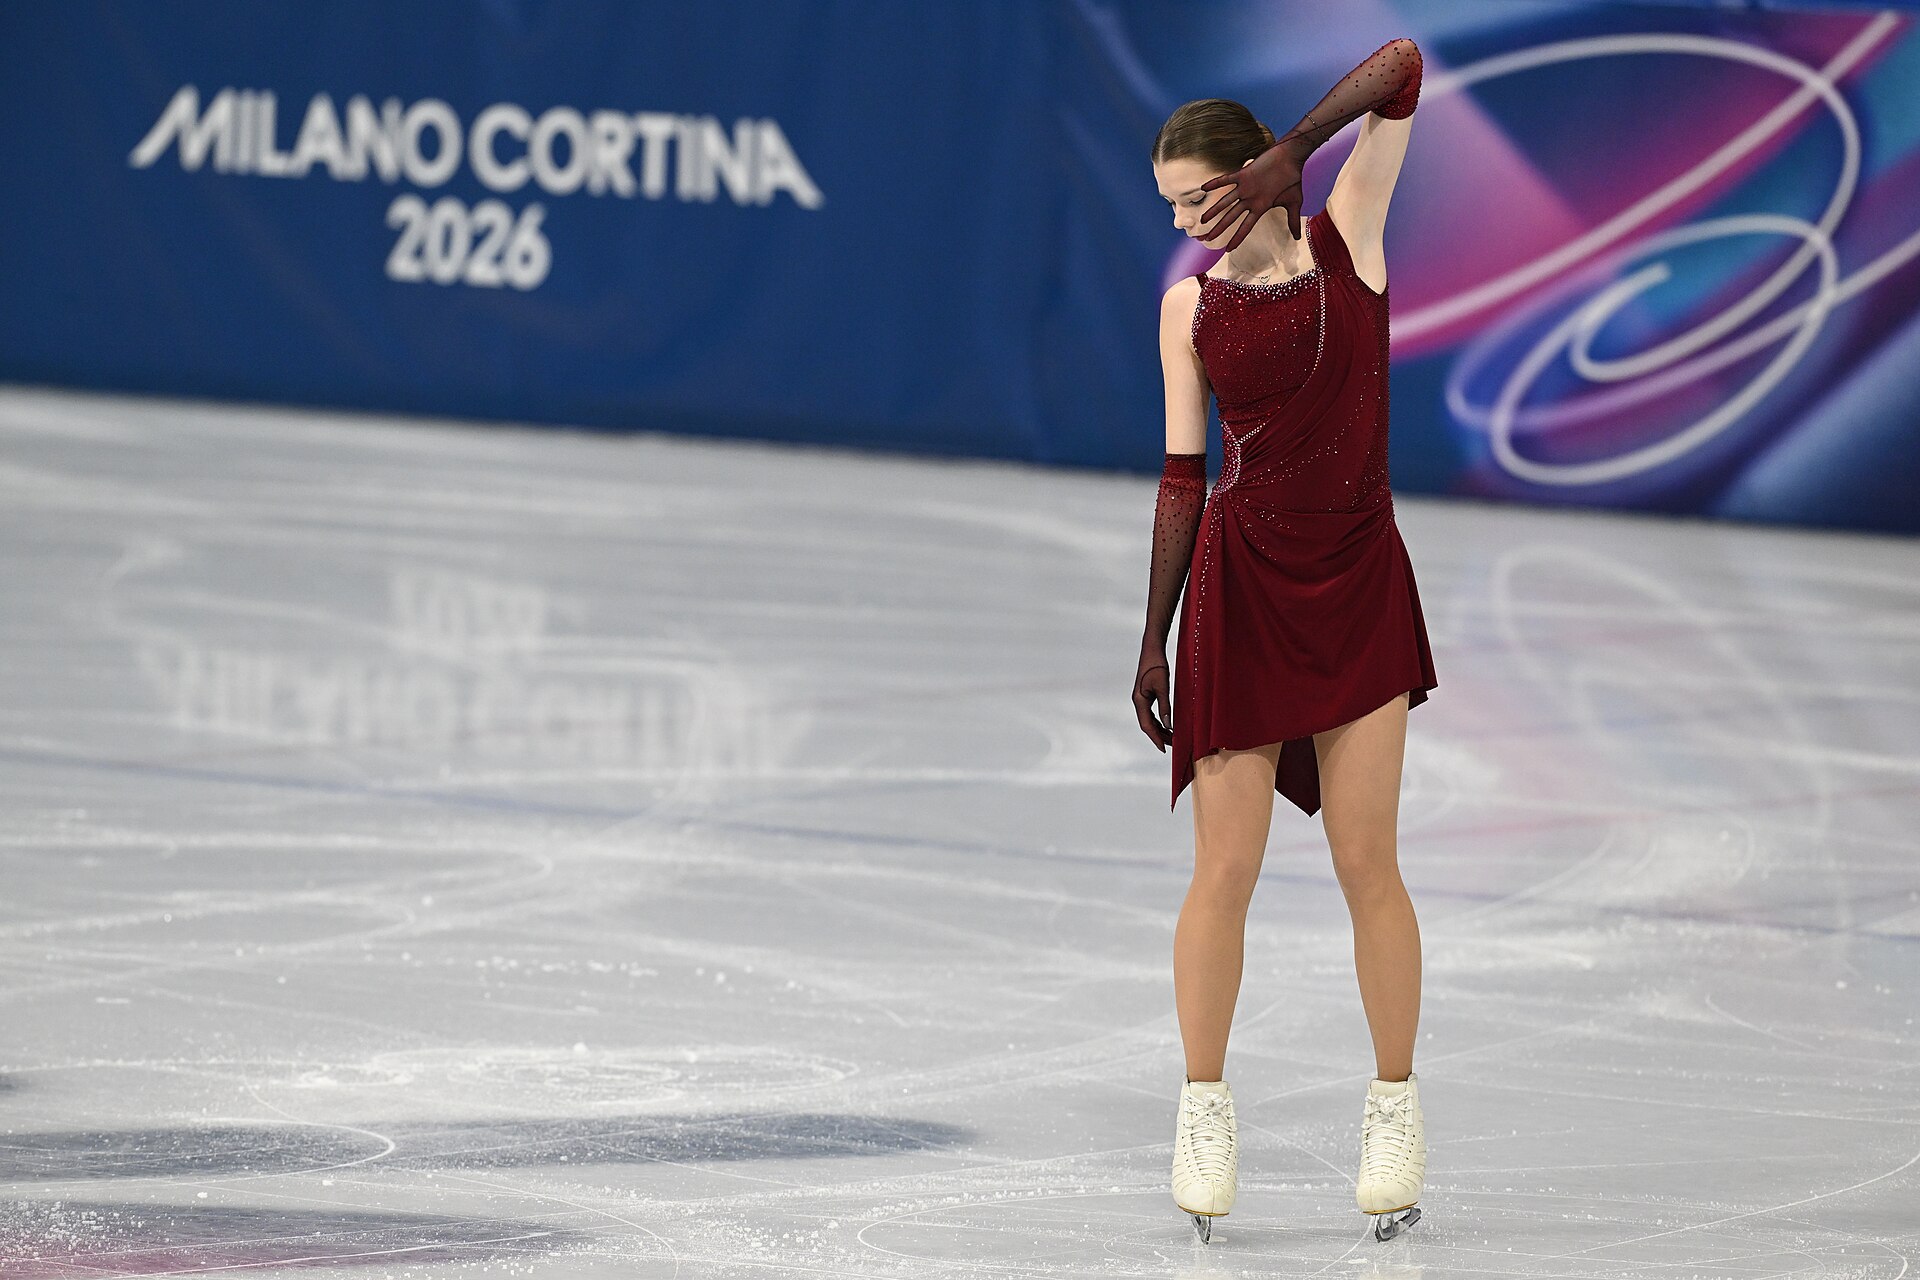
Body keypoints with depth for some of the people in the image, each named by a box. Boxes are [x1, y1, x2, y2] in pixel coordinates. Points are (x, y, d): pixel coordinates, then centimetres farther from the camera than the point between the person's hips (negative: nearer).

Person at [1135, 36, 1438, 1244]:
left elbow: (1401, 70, -9)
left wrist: (1289, 155, -17)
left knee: (1369, 859, 0)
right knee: (1225, 867, -2)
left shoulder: (1345, 239, 0)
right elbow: (1182, 477, 6)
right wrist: (1154, 638, 4)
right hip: (1241, 584, 1)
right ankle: (1206, 1110, 10)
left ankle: (1396, 1108, 10)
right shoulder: (1190, 306, 4)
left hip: (1360, 579, -1)